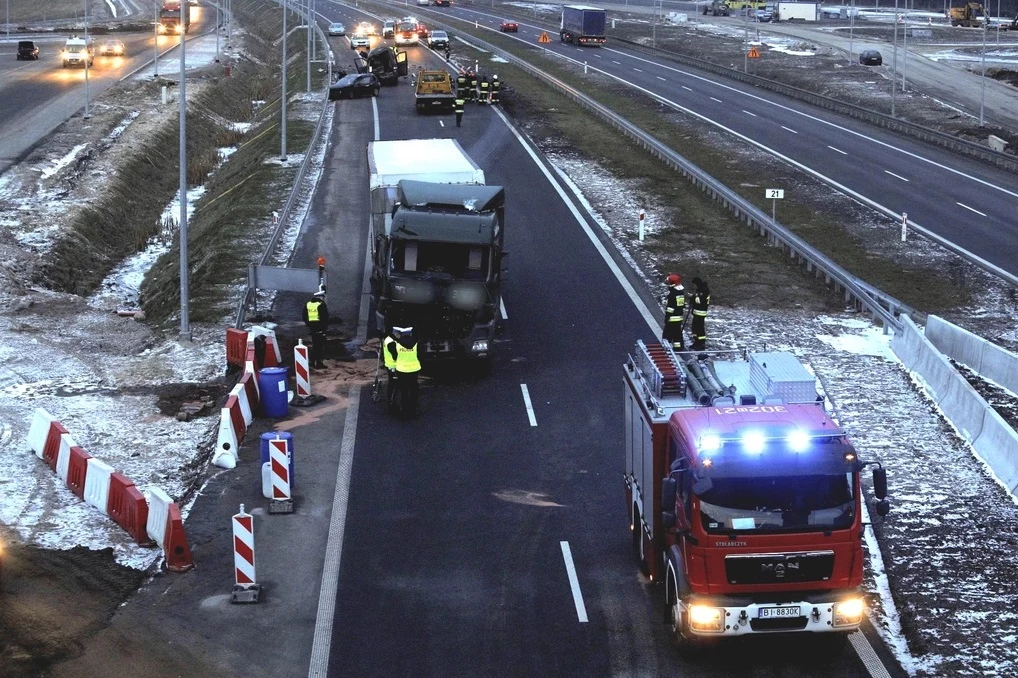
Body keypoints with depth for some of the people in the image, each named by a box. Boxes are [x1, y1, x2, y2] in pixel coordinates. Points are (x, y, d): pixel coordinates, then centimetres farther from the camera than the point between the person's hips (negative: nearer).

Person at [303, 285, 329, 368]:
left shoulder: (307, 304, 10)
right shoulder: (321, 304, -11)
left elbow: (305, 317, 13)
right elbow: (325, 317, -12)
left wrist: (309, 325, 17)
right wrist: (325, 326, -2)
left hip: (312, 328, 6)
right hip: (320, 329, -6)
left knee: (314, 345, 15)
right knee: (320, 346, -2)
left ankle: (313, 362, 17)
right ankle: (319, 362, -3)